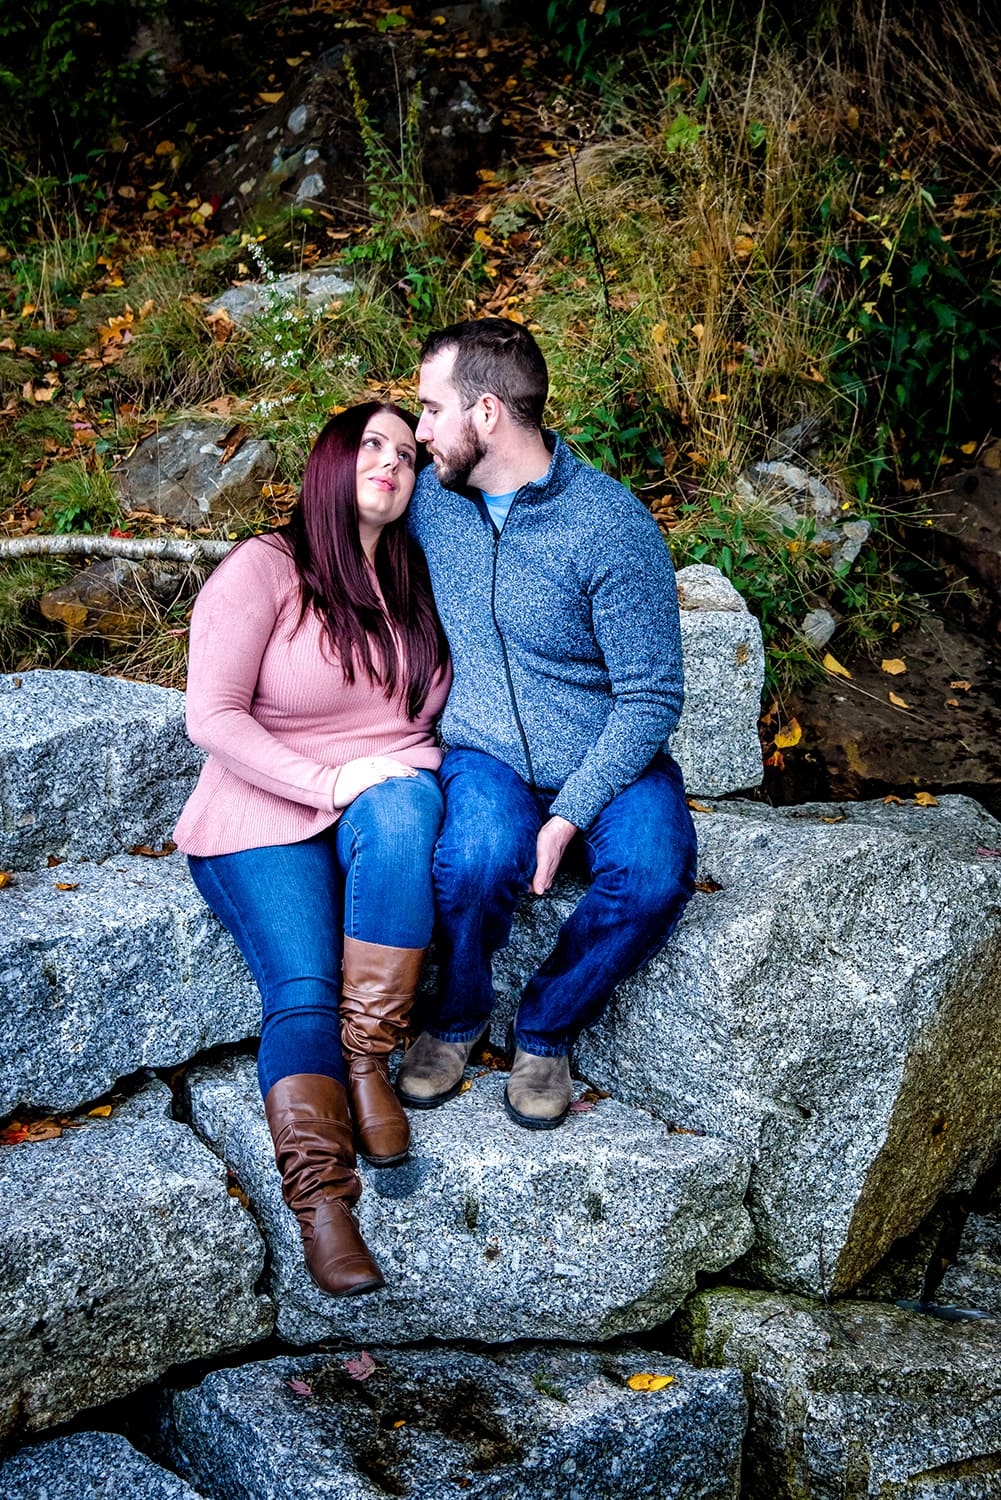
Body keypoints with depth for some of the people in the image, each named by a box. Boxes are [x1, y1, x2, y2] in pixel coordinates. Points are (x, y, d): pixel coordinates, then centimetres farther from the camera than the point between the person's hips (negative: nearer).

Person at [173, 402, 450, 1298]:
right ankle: (321, 1205, -29)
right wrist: (327, 782, -19)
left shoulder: (419, 584, 14)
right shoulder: (263, 569, -2)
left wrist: (395, 779, -6)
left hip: (388, 803, 3)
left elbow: (442, 713, 16)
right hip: (268, 815, -3)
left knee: (402, 808, -34)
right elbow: (211, 717, -9)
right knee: (303, 990, -25)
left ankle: (368, 1059, -28)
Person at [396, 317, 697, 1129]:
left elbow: (652, 697, -13)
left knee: (654, 877, -32)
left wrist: (568, 819, -23)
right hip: (487, 757, 2)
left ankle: (546, 1030, -3)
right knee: (479, 857, -33)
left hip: (608, 762, -2)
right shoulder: (431, 497, 0)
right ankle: (458, 1018, -1)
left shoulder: (613, 528, -16)